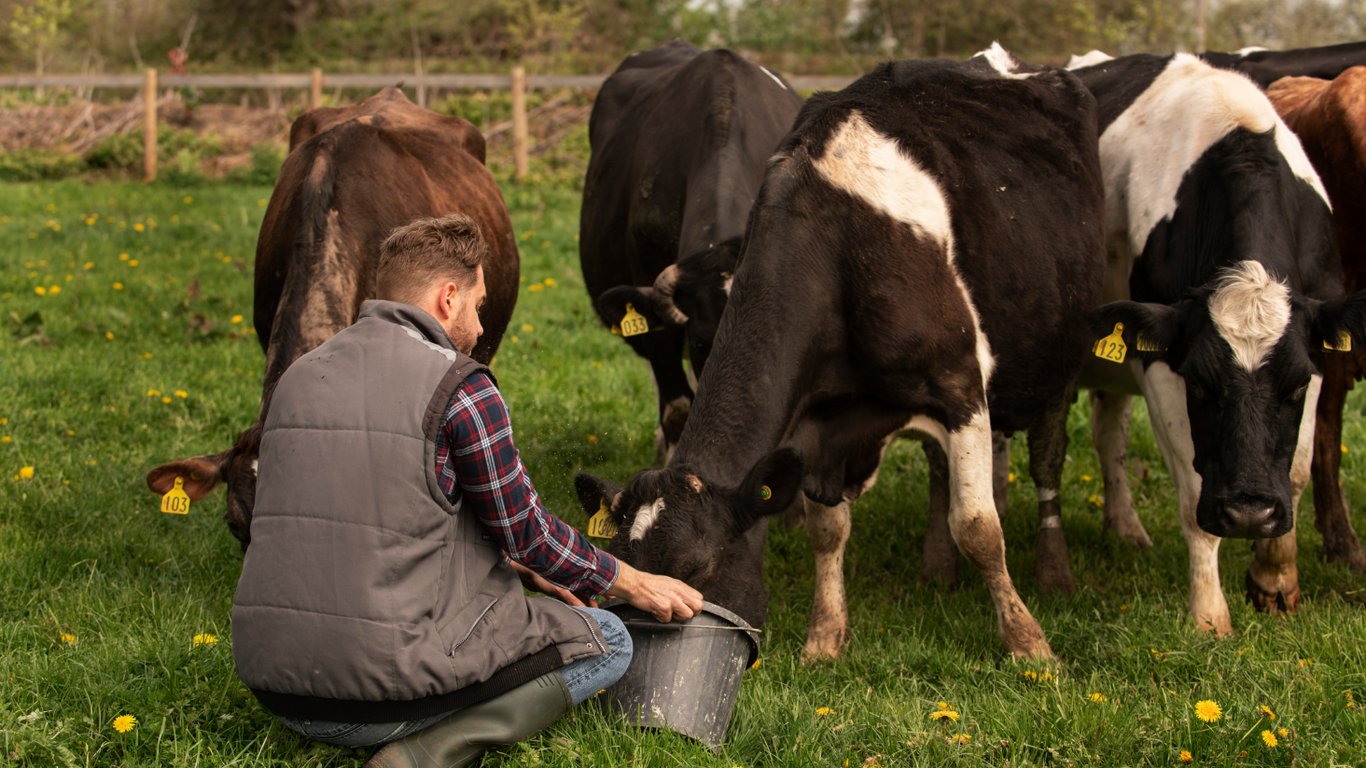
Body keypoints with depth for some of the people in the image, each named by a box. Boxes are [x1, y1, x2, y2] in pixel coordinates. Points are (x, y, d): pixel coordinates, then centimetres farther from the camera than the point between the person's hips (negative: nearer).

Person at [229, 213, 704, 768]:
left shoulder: (299, 377, 13)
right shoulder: (461, 388, -9)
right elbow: (528, 532, -1)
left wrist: (515, 567, 29)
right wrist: (634, 584, 16)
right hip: (387, 683, -8)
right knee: (606, 644, 11)